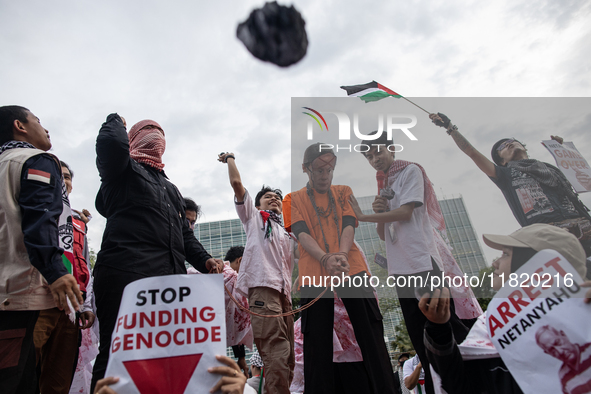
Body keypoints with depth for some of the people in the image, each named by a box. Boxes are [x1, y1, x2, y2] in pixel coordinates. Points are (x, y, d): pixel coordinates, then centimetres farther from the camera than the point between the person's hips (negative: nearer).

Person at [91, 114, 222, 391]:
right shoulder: (124, 169, 11)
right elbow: (111, 143, -15)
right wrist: (115, 120, 9)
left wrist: (204, 260, 8)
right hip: (126, 273, -6)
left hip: (171, 276, 7)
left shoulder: (170, 187, 30)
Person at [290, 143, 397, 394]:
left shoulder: (343, 193, 18)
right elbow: (302, 233, -3)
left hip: (352, 269, 2)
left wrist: (342, 255, -17)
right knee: (319, 344, 0)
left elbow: (349, 225, 4)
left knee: (370, 338, 1)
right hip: (315, 274, -1)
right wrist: (325, 259, -21)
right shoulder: (294, 199, 11)